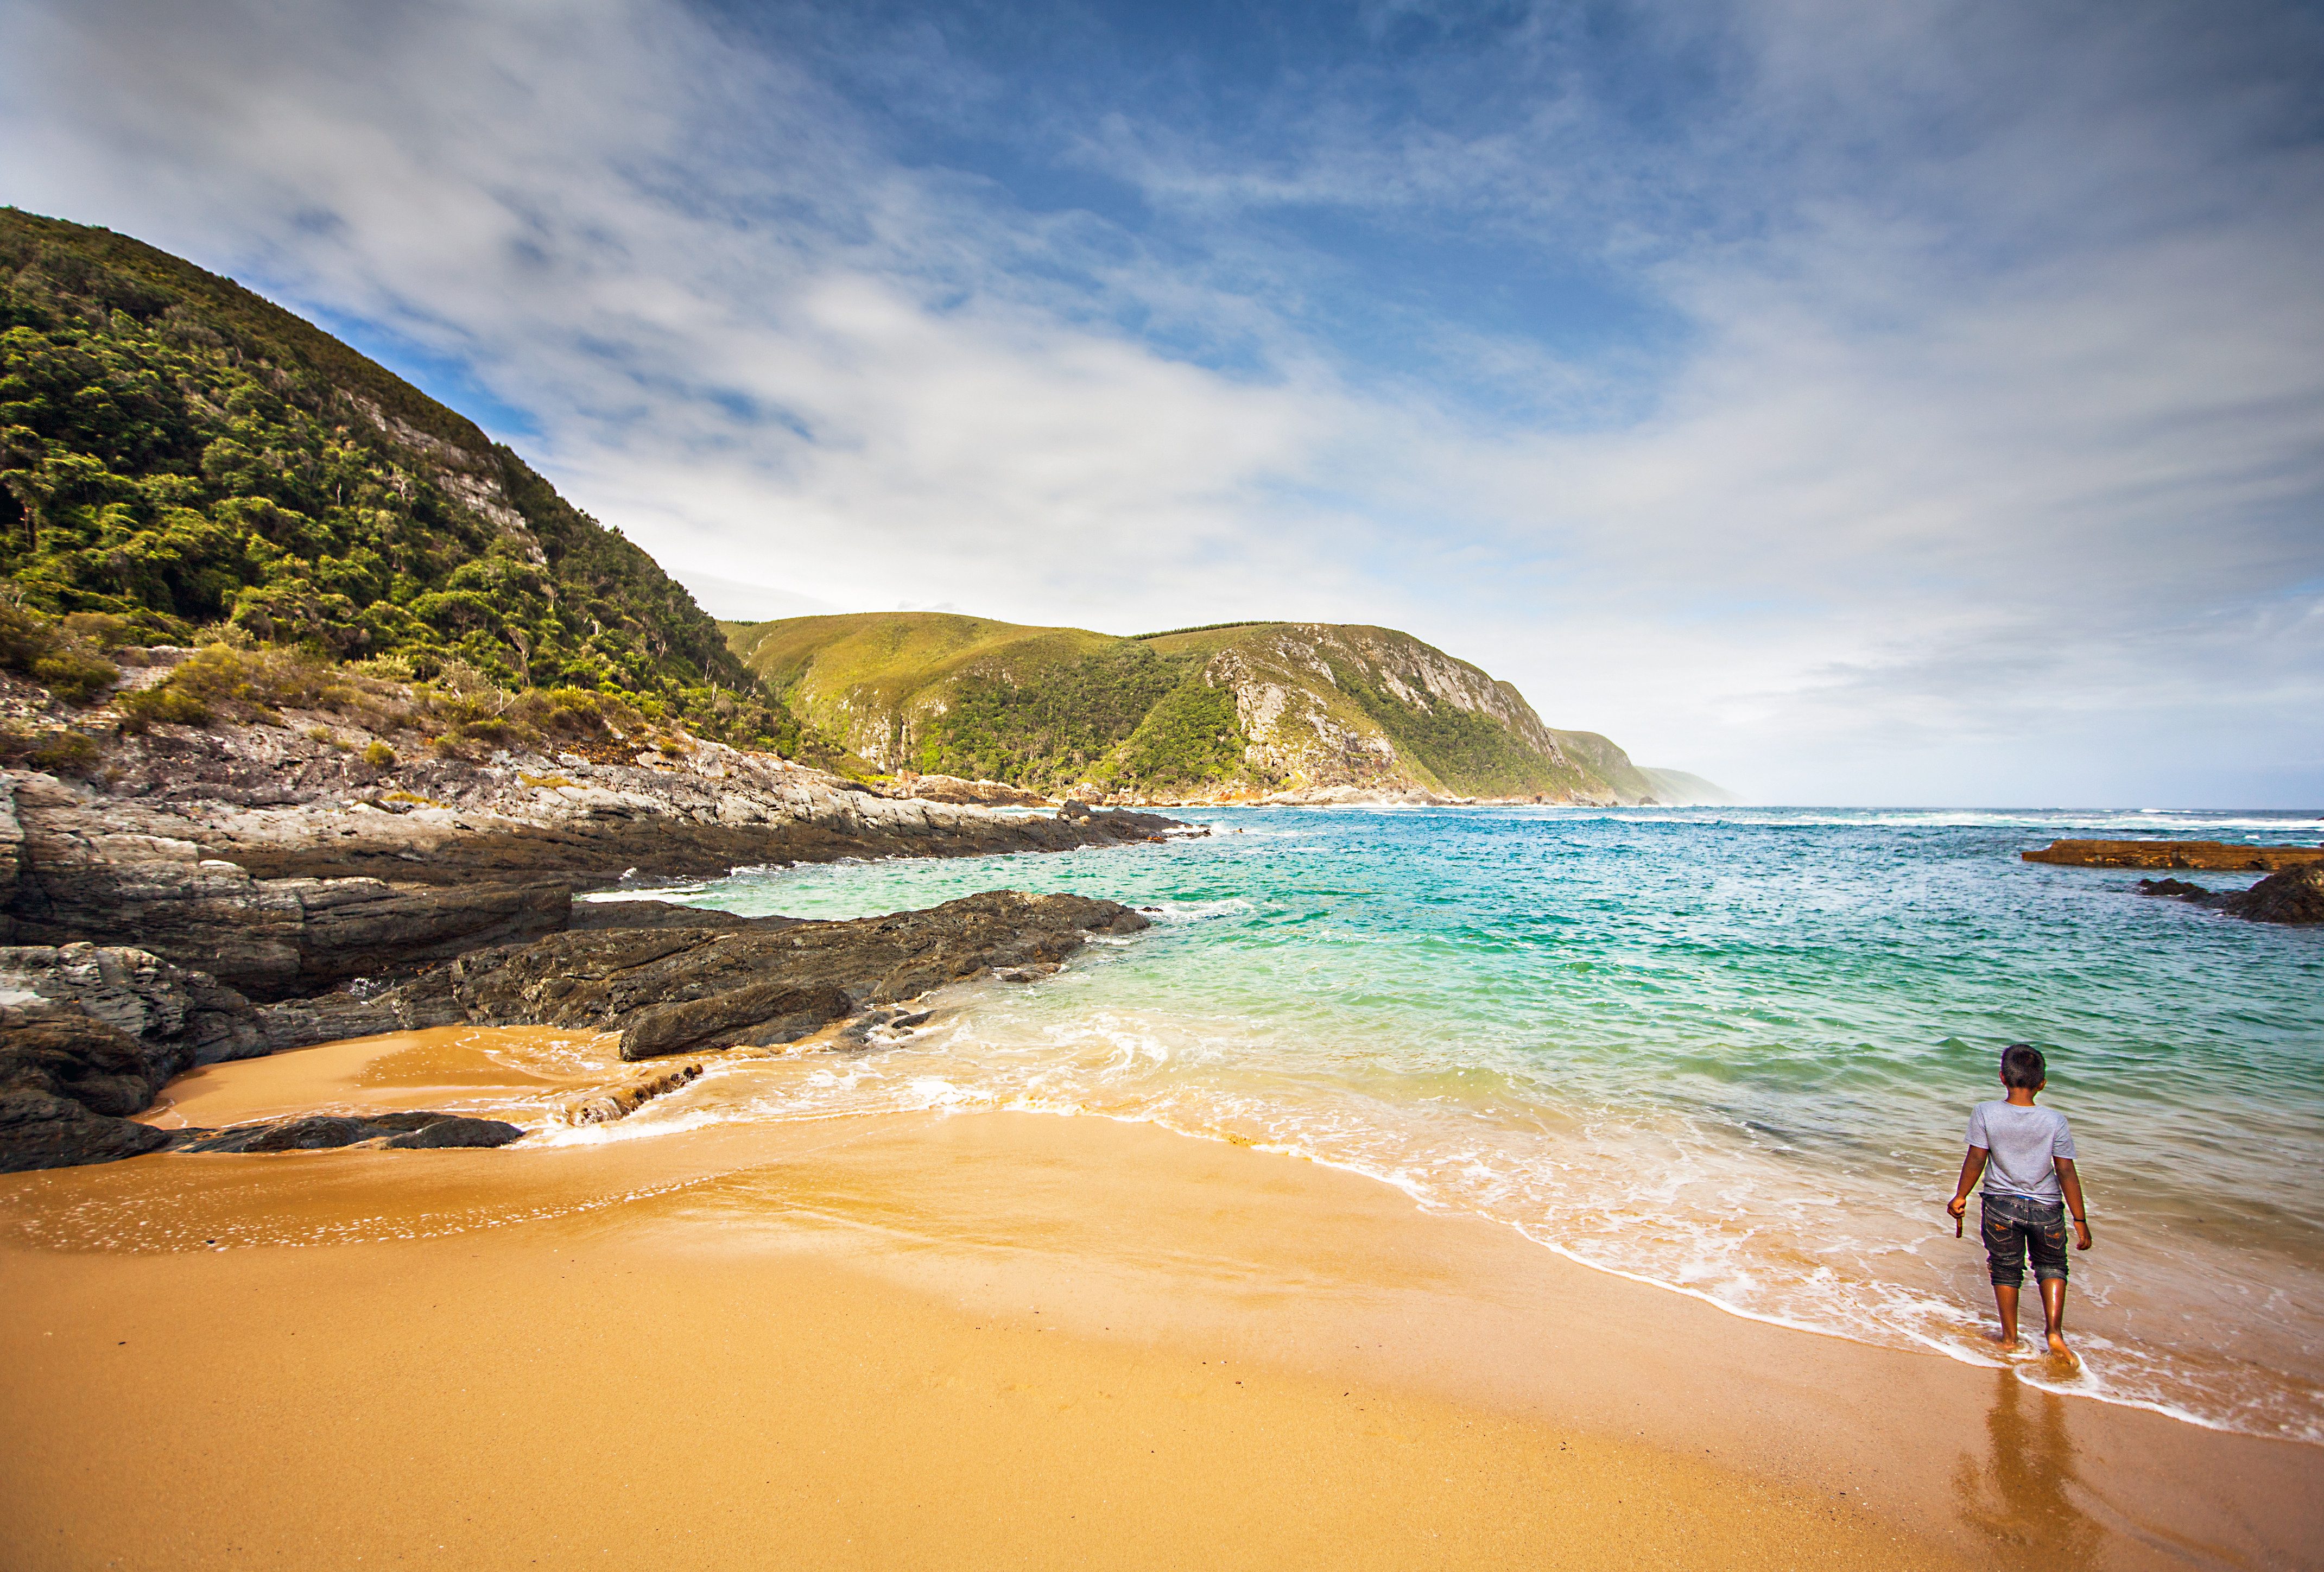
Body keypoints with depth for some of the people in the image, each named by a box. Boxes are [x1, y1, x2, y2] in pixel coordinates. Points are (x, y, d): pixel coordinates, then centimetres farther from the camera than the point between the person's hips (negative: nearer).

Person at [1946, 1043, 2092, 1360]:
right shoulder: (2055, 1121, -11)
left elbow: (1976, 1159, -8)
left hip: (2001, 1205, 0)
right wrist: (2080, 1220, 2)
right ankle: (2055, 1332, 13)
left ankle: (2010, 1337, 25)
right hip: (2046, 1208, 1)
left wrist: (1960, 1197, 4)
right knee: (2051, 1267, 23)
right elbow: (2066, 1172, -8)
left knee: (2006, 1270, 15)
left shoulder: (1985, 1113, -13)